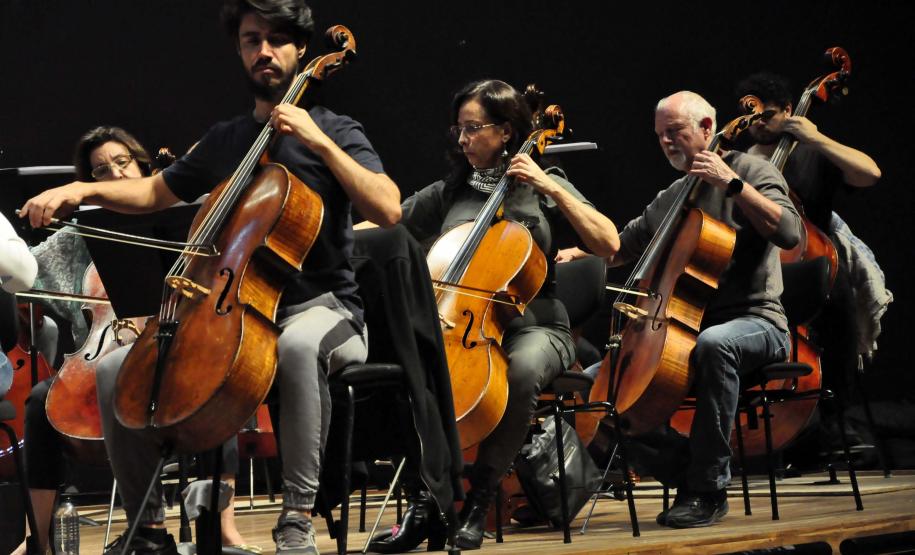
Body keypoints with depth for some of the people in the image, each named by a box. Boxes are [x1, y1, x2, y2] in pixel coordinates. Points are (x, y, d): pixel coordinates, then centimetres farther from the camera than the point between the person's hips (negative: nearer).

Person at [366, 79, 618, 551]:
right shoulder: (450, 192, 15)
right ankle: (421, 504, -23)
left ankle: (478, 503, -26)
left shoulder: (543, 186, 7)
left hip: (533, 327, -3)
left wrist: (550, 188, -10)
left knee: (521, 369, -39)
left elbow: (608, 243, -5)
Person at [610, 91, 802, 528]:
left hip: (755, 323, -7)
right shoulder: (668, 200, 18)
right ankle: (691, 470, -6)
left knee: (714, 343, -43)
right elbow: (620, 248, 27)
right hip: (683, 330, 7)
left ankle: (709, 489, -32)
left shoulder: (750, 170, -1)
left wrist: (731, 183, -20)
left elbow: (788, 233, -18)